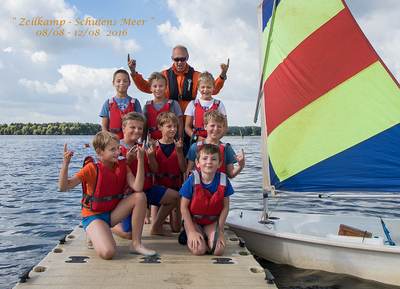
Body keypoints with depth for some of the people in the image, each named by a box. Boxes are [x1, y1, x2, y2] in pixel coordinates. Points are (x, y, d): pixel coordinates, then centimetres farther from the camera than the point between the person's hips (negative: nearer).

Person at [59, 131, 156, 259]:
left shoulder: (122, 166, -3)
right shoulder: (92, 168, -16)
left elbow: (137, 188, -20)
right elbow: (64, 186, -20)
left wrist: (140, 161, -26)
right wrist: (65, 163, -34)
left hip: (113, 213, 6)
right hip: (93, 216, -5)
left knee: (140, 196, -20)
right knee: (107, 252, -31)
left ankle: (136, 244, -11)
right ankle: (94, 236, 7)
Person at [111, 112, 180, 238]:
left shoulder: (142, 147, 6)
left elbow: (154, 170, 6)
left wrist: (151, 158, -13)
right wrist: (128, 160, -31)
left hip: (146, 189, 6)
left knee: (174, 196, 1)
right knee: (130, 234, -6)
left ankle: (156, 227, 15)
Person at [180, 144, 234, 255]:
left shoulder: (223, 180, -13)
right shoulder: (192, 180, -19)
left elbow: (225, 207, -6)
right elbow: (184, 207, -13)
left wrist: (219, 231, -9)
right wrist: (193, 231, -15)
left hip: (212, 222, 2)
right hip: (193, 220, -2)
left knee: (219, 250, -19)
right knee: (199, 250, -21)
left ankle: (207, 237, 13)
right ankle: (189, 236, 11)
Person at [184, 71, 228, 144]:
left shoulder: (219, 104, 8)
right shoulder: (193, 104, 9)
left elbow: (224, 127, 6)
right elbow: (187, 127, 7)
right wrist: (197, 138, -9)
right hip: (196, 142, 0)